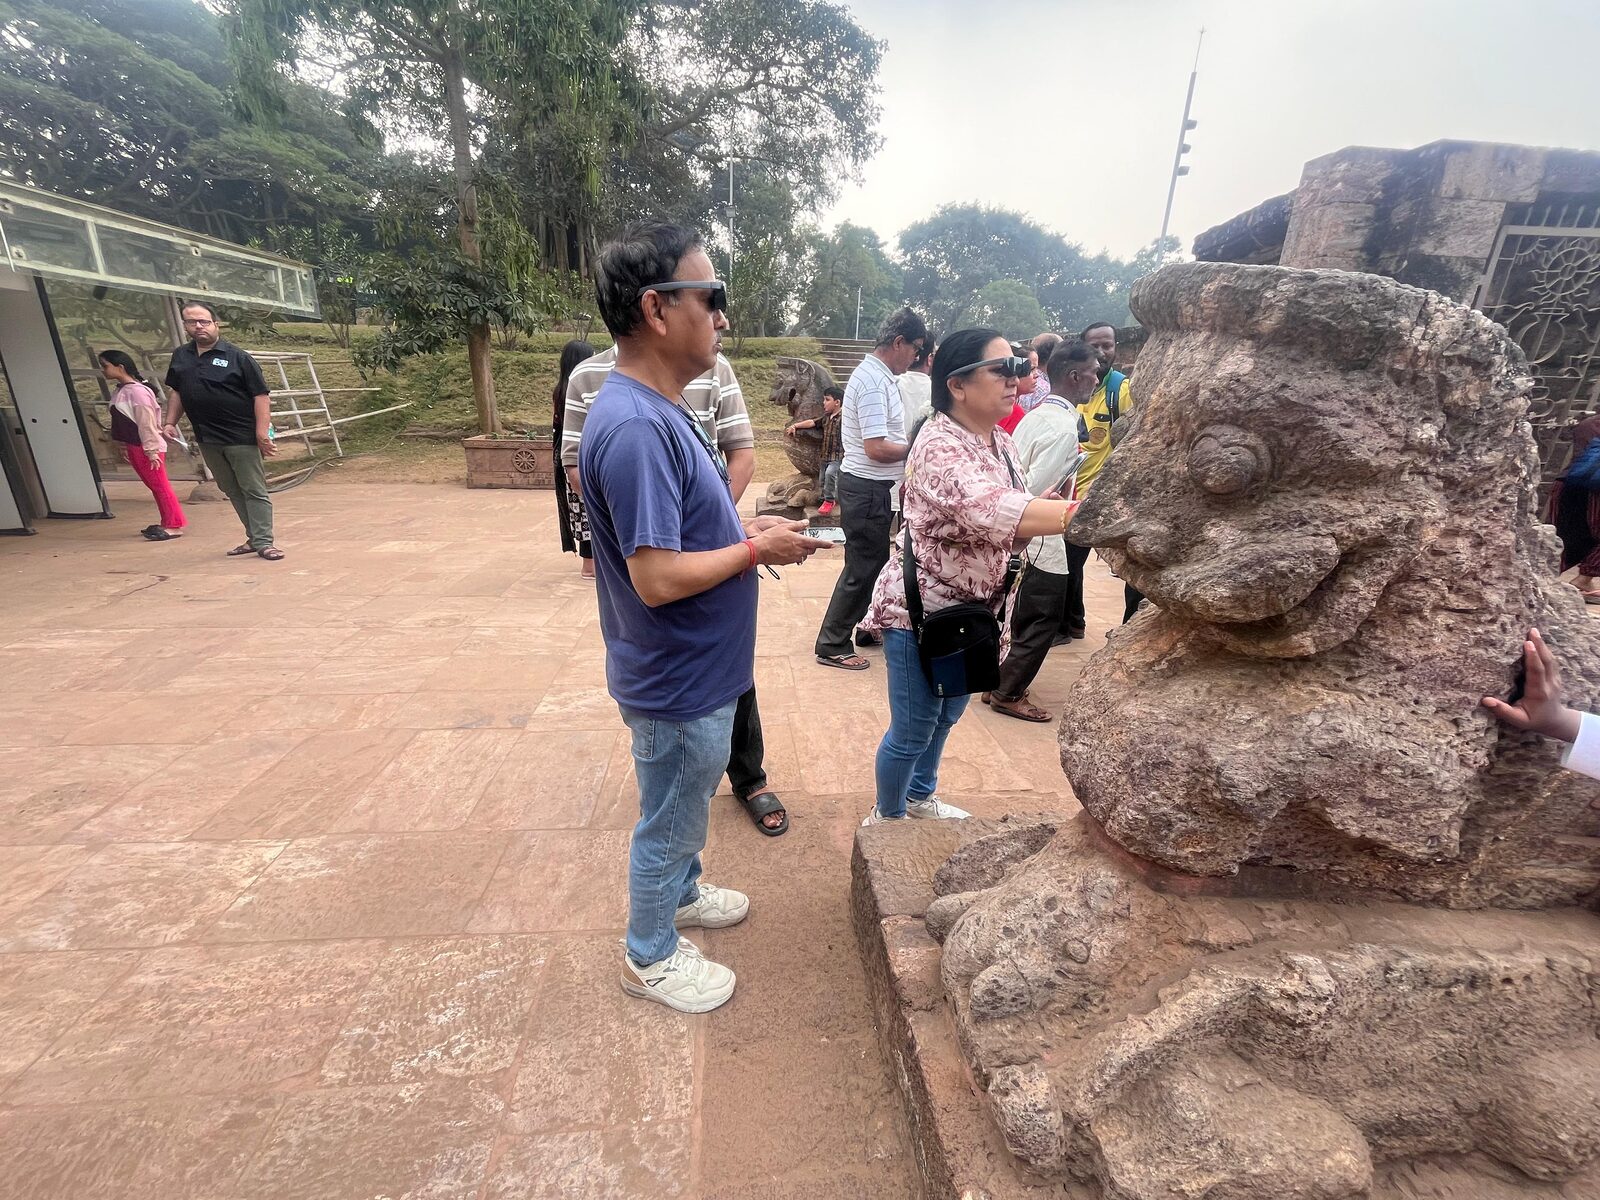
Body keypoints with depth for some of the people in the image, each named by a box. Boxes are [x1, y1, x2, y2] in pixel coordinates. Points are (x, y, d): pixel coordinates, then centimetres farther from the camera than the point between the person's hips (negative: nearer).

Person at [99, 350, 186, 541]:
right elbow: (122, 422, 18)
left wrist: (151, 450, -19)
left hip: (147, 448, -9)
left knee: (160, 486, -5)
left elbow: (147, 423, -18)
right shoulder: (121, 390, 11)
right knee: (154, 487, 12)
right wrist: (124, 446, 19)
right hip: (133, 446, 9)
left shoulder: (136, 391, -16)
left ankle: (175, 526, -2)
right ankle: (166, 523, 18)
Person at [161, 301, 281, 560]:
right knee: (231, 491, 12)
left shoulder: (237, 357, -6)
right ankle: (254, 536, 20)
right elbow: (175, 391, 22)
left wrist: (262, 432, -17)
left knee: (254, 490, -4)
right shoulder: (180, 356, 12)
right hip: (207, 439, 7)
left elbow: (261, 395, -10)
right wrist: (170, 422, 13)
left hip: (242, 437, -6)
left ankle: (263, 542, -2)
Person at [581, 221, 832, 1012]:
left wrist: (745, 528, 2)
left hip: (696, 670, 9)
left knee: (682, 808, 29)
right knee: (669, 822, 13)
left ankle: (680, 893, 53)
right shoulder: (636, 426, -28)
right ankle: (650, 956, 38)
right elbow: (657, 578, -30)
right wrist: (756, 550, -18)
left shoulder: (659, 409, 5)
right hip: (678, 682, -9)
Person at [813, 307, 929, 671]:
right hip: (867, 488, -10)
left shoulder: (878, 375, 12)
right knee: (861, 568, -1)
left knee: (873, 562, 21)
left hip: (874, 487, 10)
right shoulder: (873, 381, -20)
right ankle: (832, 645, 11)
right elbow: (876, 448, -25)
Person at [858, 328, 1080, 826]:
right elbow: (996, 513, -42)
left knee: (946, 715, 24)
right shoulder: (938, 446, -25)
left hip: (973, 609, 9)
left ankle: (920, 796, 48)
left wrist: (1044, 507, -10)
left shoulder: (1001, 442, 3)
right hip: (921, 610, -9)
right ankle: (888, 816, 33)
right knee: (913, 729, 7)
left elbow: (1005, 523, 11)